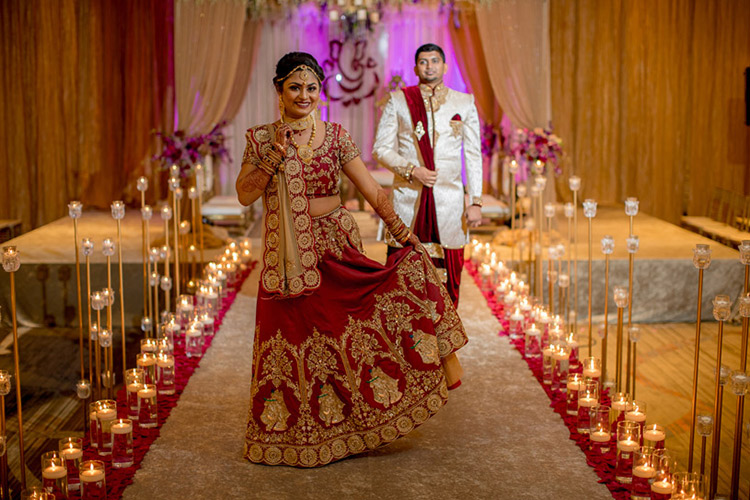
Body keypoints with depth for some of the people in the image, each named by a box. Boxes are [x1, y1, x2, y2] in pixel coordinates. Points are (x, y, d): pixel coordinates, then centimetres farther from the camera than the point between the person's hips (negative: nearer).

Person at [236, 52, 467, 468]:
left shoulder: (335, 137, 2)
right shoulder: (260, 138, 2)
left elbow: (372, 190, -2)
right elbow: (244, 194, -5)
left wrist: (398, 227, -14)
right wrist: (276, 156, -15)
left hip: (335, 247, 0)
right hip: (288, 257, 0)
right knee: (293, 343, 5)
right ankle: (298, 437, 22)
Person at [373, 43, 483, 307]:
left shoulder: (465, 103, 10)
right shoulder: (398, 101, 7)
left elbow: (473, 155, 8)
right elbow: (381, 149, 5)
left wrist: (476, 202, 1)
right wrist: (412, 170, -10)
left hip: (449, 200, 1)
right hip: (407, 198, -1)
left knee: (446, 273, 0)